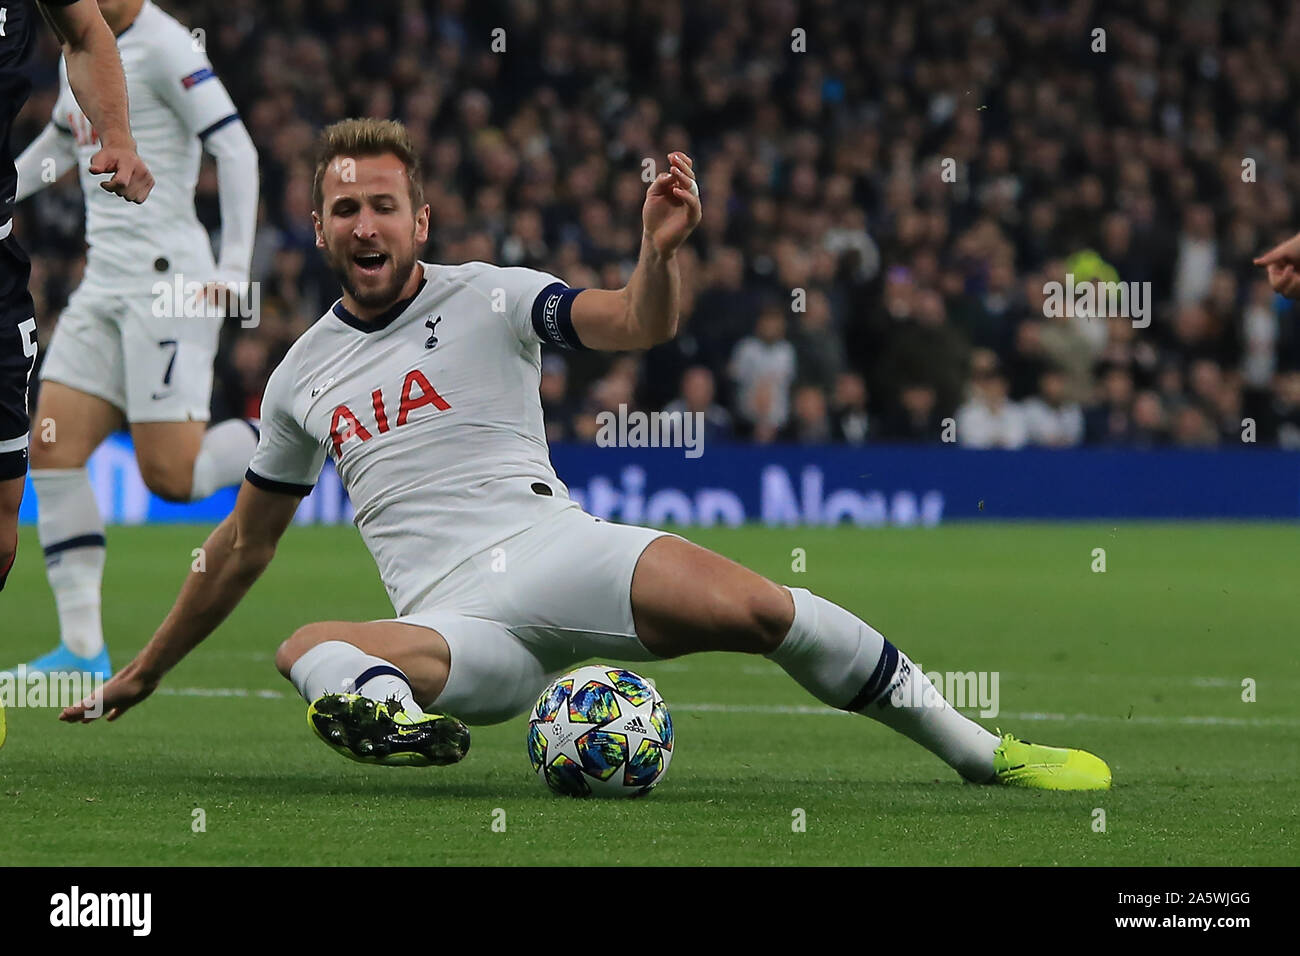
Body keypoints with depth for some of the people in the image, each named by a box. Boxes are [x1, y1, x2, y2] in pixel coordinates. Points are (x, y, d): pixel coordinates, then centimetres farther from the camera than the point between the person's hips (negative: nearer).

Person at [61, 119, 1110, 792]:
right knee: (308, 650, -30)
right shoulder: (302, 378, 19)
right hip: (452, 625, 3)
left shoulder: (486, 298, 9)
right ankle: (385, 706, -64)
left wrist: (661, 253, -28)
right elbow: (244, 545, 30)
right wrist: (145, 671, 35)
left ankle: (980, 750, -16)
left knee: (744, 604, -28)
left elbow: (636, 325, -6)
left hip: (551, 548, -3)